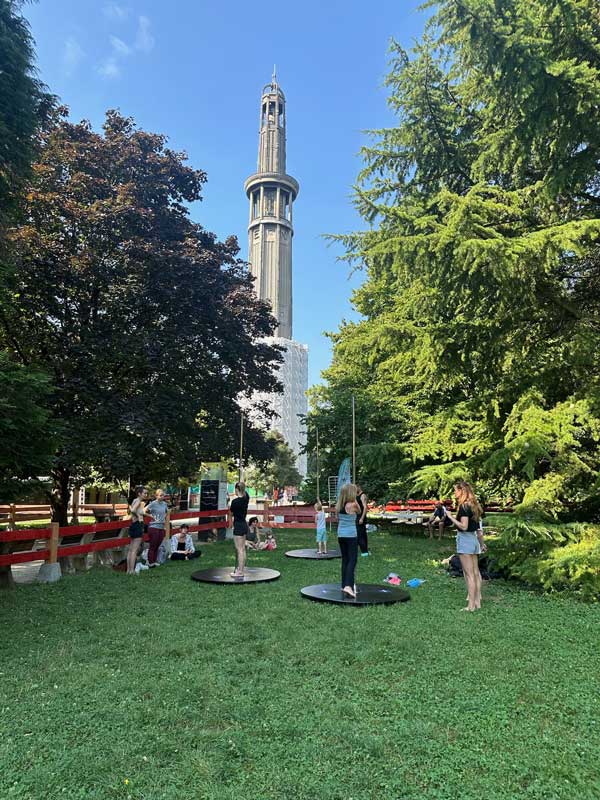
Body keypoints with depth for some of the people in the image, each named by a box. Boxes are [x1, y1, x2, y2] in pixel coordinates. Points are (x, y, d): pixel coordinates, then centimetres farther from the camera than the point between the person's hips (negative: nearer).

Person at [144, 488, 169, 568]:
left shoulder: (164, 504, 8)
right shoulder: (153, 504, -10)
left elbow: (167, 514, 23)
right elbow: (144, 511, -15)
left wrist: (166, 524, 17)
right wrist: (151, 516, -12)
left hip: (161, 528, 5)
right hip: (154, 527, -5)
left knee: (158, 545, 10)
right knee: (153, 545, 0)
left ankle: (155, 561, 19)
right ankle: (150, 562, 8)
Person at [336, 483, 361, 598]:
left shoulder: (338, 506, 2)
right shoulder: (353, 505, -14)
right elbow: (359, 512, 6)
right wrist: (354, 500, 5)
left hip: (341, 535, 6)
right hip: (351, 535, -6)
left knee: (345, 560, 15)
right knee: (352, 560, -4)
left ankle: (344, 585, 20)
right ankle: (348, 586, -17)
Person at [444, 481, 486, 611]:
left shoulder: (464, 506, -16)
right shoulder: (473, 505, 11)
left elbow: (464, 526, -23)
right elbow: (479, 528, 17)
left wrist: (450, 517, -16)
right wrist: (482, 543, 23)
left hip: (465, 539, -9)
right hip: (474, 539, 9)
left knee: (469, 573, -5)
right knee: (475, 572, 13)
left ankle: (471, 605, -2)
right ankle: (477, 601, 21)